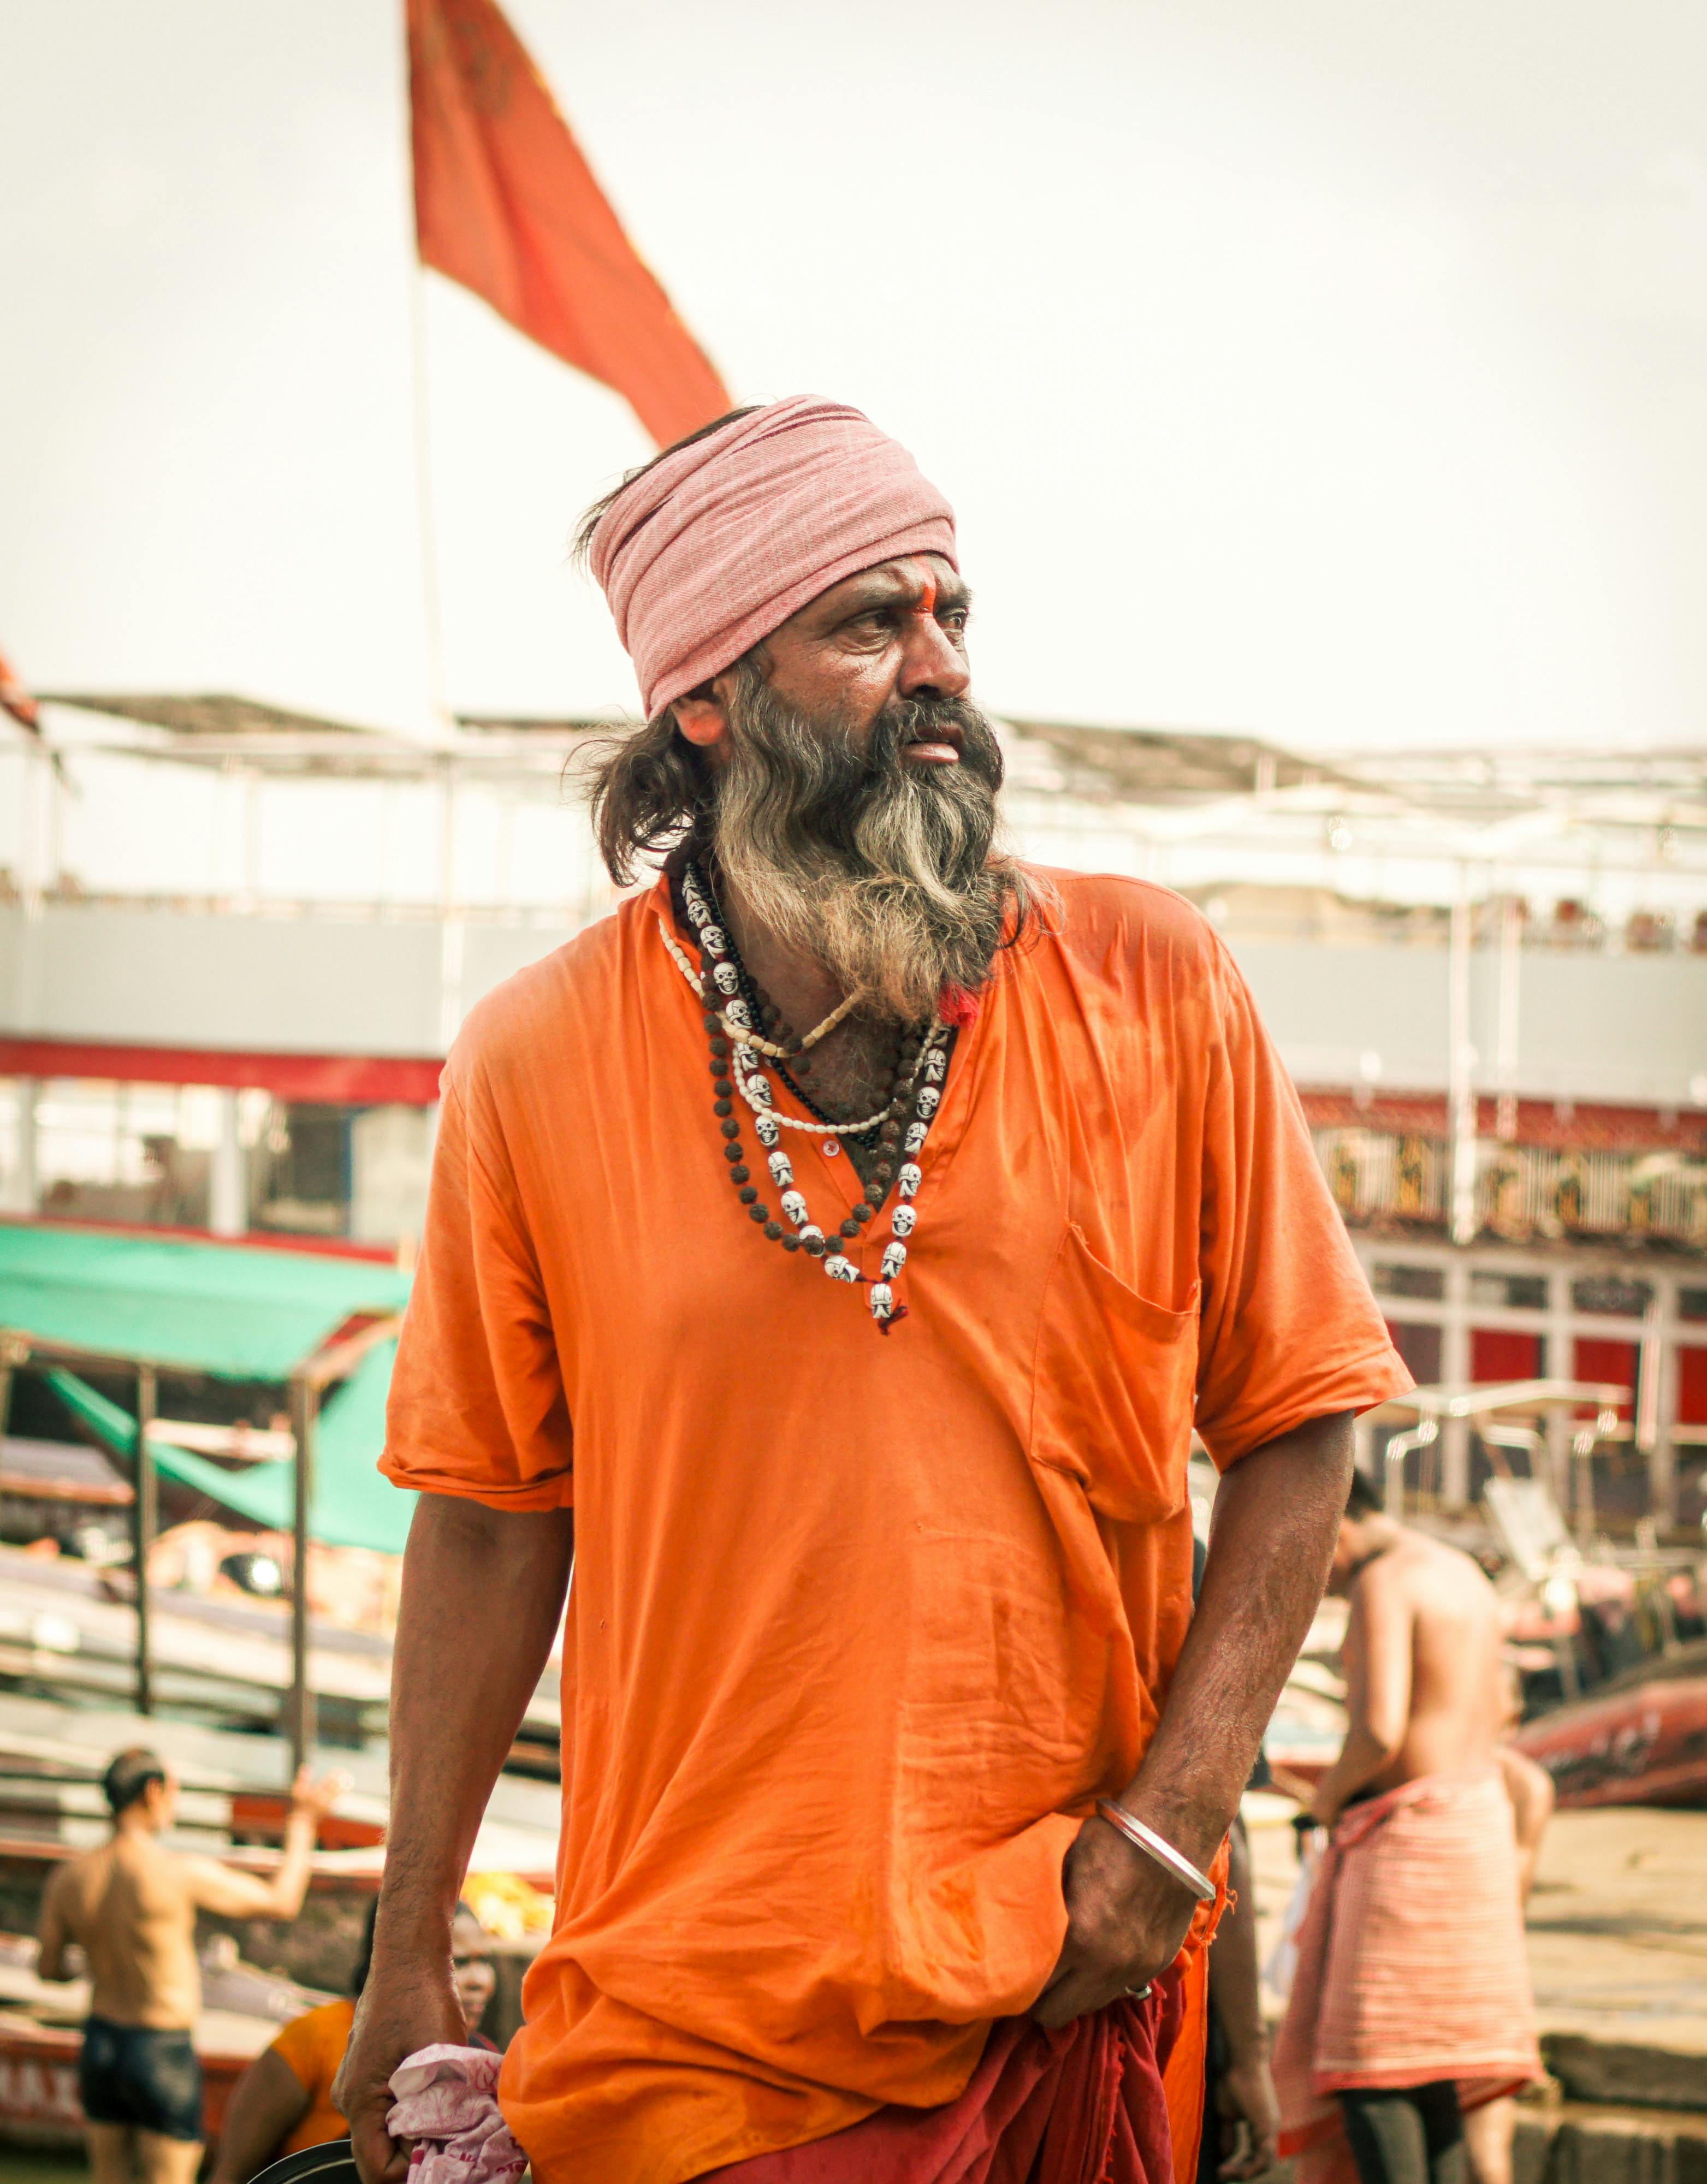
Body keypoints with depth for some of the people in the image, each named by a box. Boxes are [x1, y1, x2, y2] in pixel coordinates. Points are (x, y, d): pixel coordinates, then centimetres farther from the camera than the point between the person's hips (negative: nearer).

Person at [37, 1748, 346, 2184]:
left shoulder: (67, 1879, -5)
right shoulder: (183, 1874, -19)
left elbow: (48, 1968, 8)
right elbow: (282, 1902, -6)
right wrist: (303, 1821, 6)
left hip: (101, 2043, 5)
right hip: (165, 2054, -5)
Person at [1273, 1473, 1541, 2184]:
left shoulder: (1382, 1582, -14)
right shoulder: (1463, 1574, 16)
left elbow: (1379, 1731, -24)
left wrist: (1330, 1792, -5)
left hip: (1408, 1832, -10)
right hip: (1478, 1812, 10)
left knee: (1365, 2068, -9)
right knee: (1429, 2059, 11)